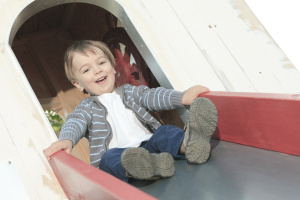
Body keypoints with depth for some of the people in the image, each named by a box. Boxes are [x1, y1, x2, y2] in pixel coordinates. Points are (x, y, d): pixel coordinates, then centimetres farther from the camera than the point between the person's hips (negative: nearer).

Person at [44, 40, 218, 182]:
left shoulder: (129, 92, 23)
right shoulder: (87, 107, 16)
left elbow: (152, 96, 6)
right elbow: (75, 122, -5)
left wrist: (182, 97, -13)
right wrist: (66, 140, -30)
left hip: (148, 145, 3)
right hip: (119, 156, -3)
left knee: (165, 132, -23)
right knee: (110, 158, -34)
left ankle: (188, 142, -56)